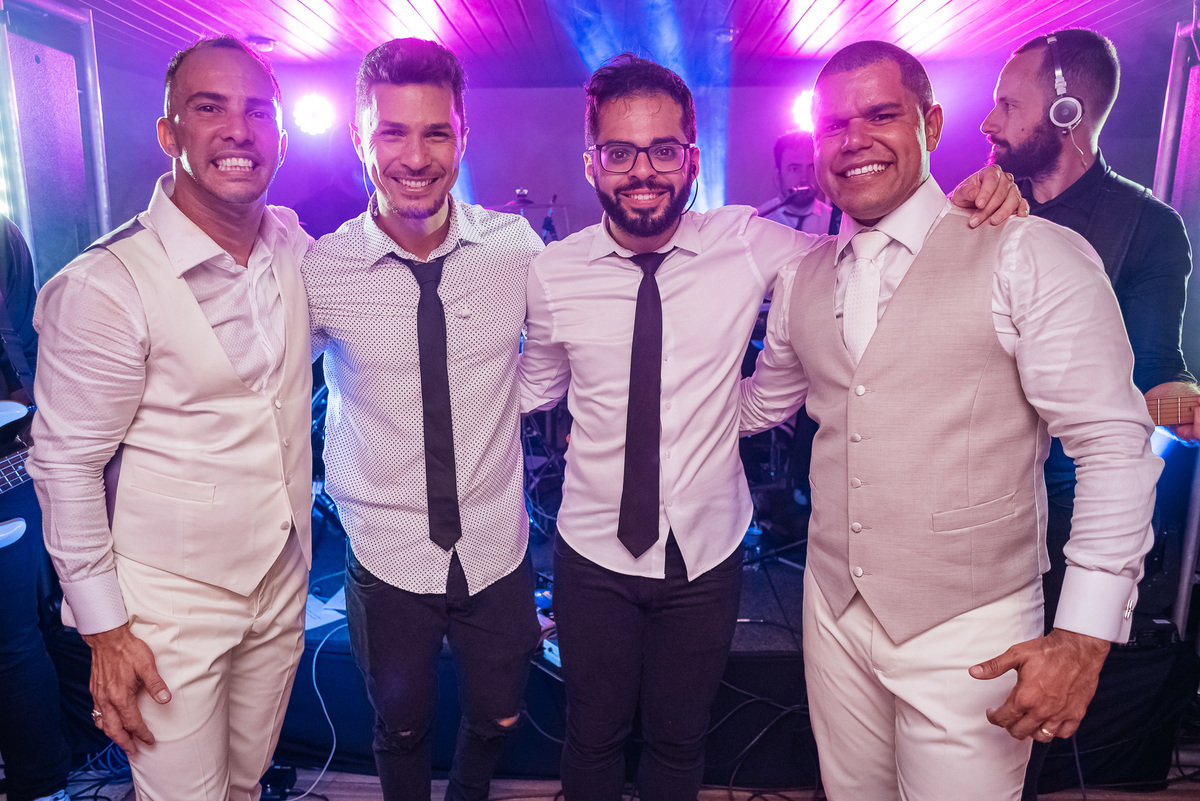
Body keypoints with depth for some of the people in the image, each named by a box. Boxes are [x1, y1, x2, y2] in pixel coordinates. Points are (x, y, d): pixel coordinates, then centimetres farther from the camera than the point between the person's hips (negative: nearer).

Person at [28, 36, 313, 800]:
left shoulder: (293, 243, -2)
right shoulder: (103, 286, -20)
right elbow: (66, 465, -13)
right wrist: (105, 628, -9)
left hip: (283, 581, 5)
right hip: (172, 605, -5)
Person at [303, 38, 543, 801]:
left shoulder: (516, 246, -9)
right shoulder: (321, 272, -13)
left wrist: (496, 406, -3)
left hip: (498, 548, 2)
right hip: (387, 558, -1)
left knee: (498, 720, 23)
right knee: (402, 729, 21)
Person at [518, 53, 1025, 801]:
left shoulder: (747, 245, -9)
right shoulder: (553, 272, -7)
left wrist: (974, 201, -14)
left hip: (706, 551, 0)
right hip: (593, 552, 0)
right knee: (594, 738, 20)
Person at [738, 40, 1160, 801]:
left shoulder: (1031, 257, -11)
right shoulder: (802, 278, 5)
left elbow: (1114, 446, -13)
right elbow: (763, 402, 18)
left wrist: (1085, 635, -16)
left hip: (969, 635, -4)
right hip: (834, 611, 5)